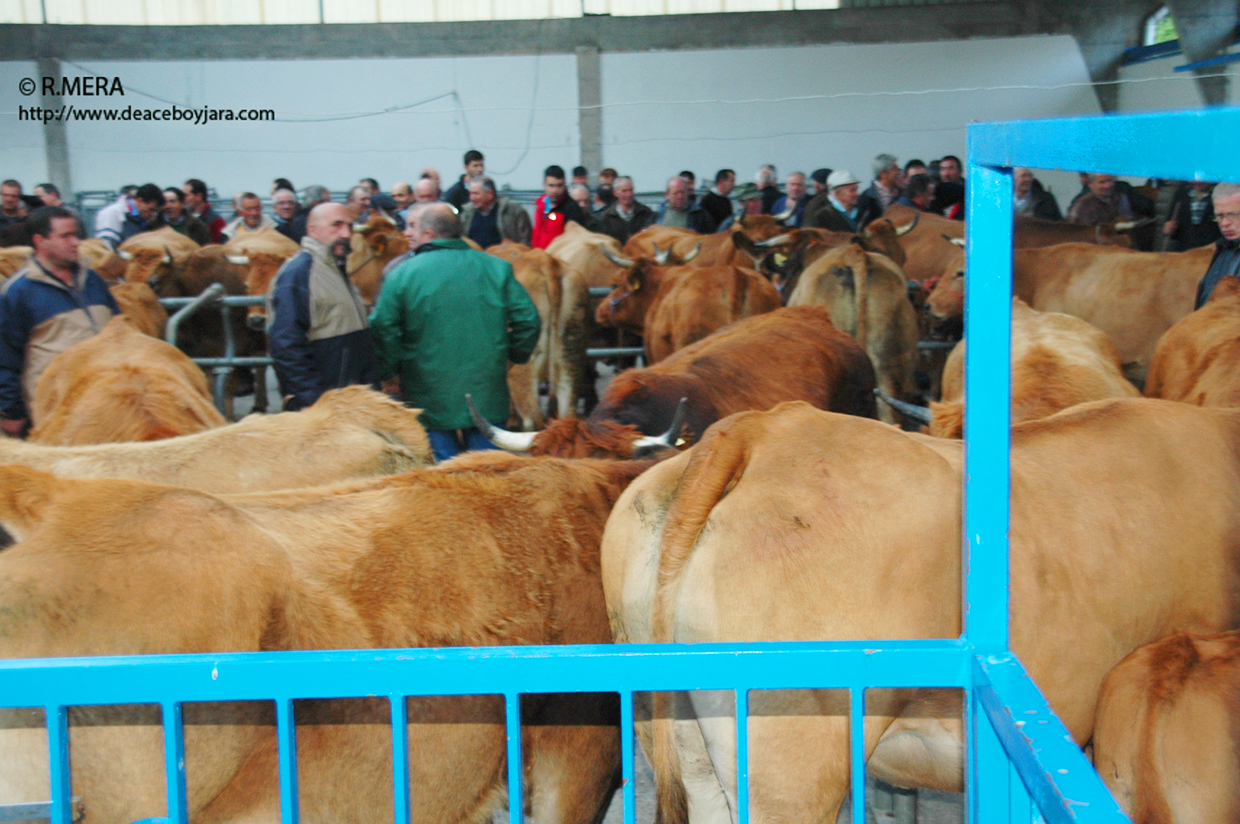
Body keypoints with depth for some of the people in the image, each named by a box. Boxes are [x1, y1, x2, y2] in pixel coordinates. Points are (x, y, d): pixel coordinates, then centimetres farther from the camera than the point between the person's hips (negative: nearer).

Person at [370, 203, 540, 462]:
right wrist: (515, 354, 15)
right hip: (488, 399, 2)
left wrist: (389, 371, 7)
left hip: (429, 401, -2)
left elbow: (382, 332, -8)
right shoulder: (497, 268, 1)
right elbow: (529, 321, 0)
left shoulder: (400, 275, -6)